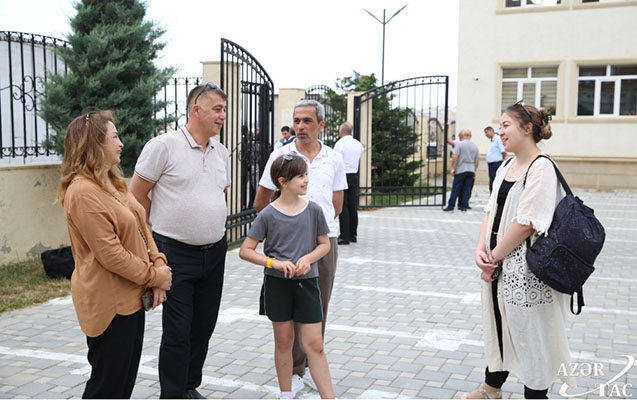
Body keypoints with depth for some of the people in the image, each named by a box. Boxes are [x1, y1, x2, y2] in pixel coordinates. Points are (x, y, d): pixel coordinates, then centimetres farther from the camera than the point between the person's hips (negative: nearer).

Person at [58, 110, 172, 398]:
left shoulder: (114, 183, 11)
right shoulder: (82, 192, -21)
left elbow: (141, 227, 11)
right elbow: (109, 253, -23)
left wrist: (158, 265, -4)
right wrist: (153, 276, -14)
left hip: (130, 296, 10)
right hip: (108, 302, -10)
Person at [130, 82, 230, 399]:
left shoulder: (221, 152, 10)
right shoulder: (163, 146, -10)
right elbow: (136, 195, -5)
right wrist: (168, 223, 4)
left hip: (215, 251, 6)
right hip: (177, 254, -6)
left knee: (204, 326, 14)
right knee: (177, 331, -1)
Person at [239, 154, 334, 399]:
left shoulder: (313, 210, -3)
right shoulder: (268, 215, -8)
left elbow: (324, 244, 8)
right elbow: (245, 251, -6)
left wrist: (308, 258, -12)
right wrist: (274, 262, -19)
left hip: (306, 282, 1)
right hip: (277, 284, -1)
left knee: (314, 345, 0)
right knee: (284, 342, 11)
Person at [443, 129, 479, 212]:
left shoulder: (459, 144, -7)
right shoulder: (475, 146, 9)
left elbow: (455, 157, -13)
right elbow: (477, 160, 10)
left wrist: (452, 168, -5)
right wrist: (474, 171, 17)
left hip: (460, 170, -4)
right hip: (471, 170, 4)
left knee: (455, 189, -1)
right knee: (467, 189, 6)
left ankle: (451, 206, -1)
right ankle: (464, 206, 4)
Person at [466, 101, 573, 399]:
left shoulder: (542, 168, -16)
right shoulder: (506, 168, 11)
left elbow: (526, 222, -21)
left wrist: (494, 257, -14)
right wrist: (481, 250, -4)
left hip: (526, 268, -9)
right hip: (498, 266, 9)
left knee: (530, 333, 4)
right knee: (498, 325, 20)